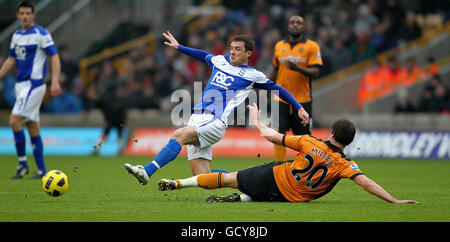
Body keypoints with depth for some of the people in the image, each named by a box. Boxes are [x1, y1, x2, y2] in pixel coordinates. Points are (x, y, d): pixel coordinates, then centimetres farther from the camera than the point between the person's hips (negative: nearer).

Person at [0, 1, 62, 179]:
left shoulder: (41, 34, -8)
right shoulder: (17, 36, 14)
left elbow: (55, 57, -12)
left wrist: (55, 81, -22)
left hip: (34, 84, -8)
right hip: (21, 84, 8)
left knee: (15, 121, -17)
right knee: (33, 127, 6)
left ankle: (22, 163, -6)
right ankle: (41, 170, 8)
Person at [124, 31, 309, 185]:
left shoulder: (252, 75, 6)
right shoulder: (220, 61, 20)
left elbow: (278, 89, 16)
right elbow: (203, 55, 41)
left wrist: (299, 108, 16)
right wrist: (178, 47, 47)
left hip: (216, 123, -6)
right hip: (197, 119, 6)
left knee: (179, 135, -31)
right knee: (202, 179, -4)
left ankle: (147, 171, -40)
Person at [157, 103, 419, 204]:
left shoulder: (310, 142, -9)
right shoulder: (344, 164, -13)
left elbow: (273, 136, -2)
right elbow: (366, 182, -25)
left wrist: (257, 121, 16)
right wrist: (394, 201, -23)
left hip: (274, 175, 0)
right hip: (291, 198, 1)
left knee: (230, 178, 15)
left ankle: (178, 183, 18)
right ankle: (240, 198, 3)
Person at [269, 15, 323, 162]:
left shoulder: (312, 46, -1)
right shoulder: (279, 46, 11)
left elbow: (315, 72, -10)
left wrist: (298, 68, -25)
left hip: (302, 99, -2)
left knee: (304, 136, 4)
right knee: (279, 132, -9)